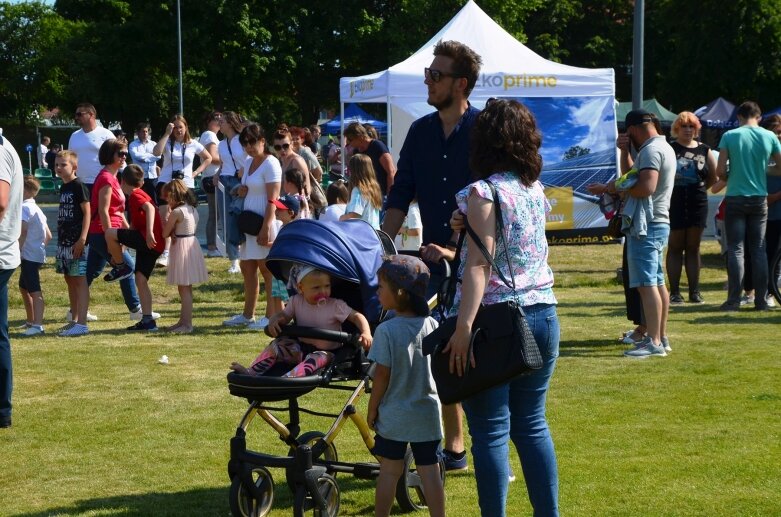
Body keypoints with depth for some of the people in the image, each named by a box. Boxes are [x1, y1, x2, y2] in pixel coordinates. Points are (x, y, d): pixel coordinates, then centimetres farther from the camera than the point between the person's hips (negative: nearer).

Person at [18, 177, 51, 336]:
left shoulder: (24, 207, -11)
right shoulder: (36, 208, 19)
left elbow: (23, 230, -25)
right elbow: (48, 235, 20)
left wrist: (17, 251, -24)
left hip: (30, 256, -10)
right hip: (37, 254, 10)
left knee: (35, 291, -16)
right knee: (23, 287, 24)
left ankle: (38, 325, -22)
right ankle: (31, 321, 33)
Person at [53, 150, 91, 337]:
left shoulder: (78, 186, -10)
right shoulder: (63, 188, 15)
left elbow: (87, 213, -14)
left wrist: (82, 239, -20)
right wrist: (60, 241, 18)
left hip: (77, 242, -9)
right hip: (64, 241, 9)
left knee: (80, 280, -9)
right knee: (70, 280, 13)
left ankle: (82, 323, -12)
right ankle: (75, 320, 21)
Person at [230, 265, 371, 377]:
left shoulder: (336, 306, -10)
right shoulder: (296, 302, 1)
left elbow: (357, 317, -11)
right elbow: (284, 315, 11)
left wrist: (366, 333, -30)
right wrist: (274, 321, -13)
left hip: (327, 351, -5)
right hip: (301, 348, 5)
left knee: (318, 358, -38)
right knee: (277, 345, -15)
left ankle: (290, 378, -61)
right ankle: (252, 372, -20)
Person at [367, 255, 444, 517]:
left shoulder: (386, 330, -15)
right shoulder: (432, 326, -3)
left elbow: (382, 375, -13)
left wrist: (372, 408, -1)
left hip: (394, 415, -3)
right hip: (428, 413, 3)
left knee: (389, 471, 8)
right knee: (430, 471, 7)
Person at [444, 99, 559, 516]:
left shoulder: (484, 192, -10)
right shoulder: (536, 190, 9)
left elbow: (480, 265, -18)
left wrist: (463, 327, -23)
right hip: (542, 314, 7)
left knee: (491, 432, -2)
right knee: (532, 425, 14)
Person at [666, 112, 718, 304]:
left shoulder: (704, 150, 8)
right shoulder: (668, 149, -1)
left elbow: (714, 177, 16)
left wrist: (699, 188, 9)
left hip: (698, 203, 3)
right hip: (674, 202, -3)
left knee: (693, 248, 7)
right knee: (675, 248, 1)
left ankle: (694, 291, 11)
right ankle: (674, 292, 3)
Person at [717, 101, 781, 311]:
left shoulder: (730, 136, -8)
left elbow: (720, 171, -10)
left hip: (735, 198, -2)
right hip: (760, 199, 2)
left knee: (735, 249, 1)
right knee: (759, 250, 9)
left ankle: (734, 299, -4)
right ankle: (761, 300, 8)